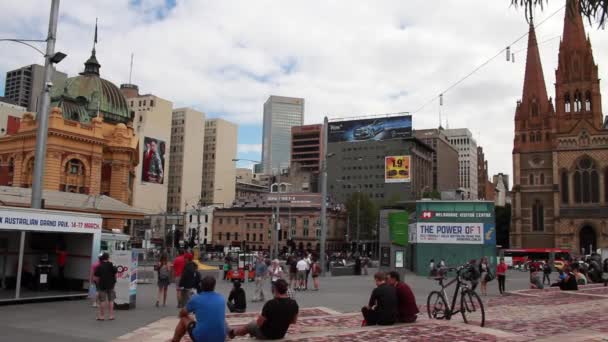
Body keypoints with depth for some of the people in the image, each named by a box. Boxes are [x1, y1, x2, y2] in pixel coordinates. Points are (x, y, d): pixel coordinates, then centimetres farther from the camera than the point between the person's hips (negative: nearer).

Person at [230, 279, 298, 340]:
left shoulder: (271, 303, -29)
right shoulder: (294, 304, -14)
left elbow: (259, 322, -19)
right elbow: (293, 321, 2)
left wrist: (259, 317, 2)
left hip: (266, 334, -5)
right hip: (281, 334, 5)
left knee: (250, 325, 24)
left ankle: (233, 333, 52)